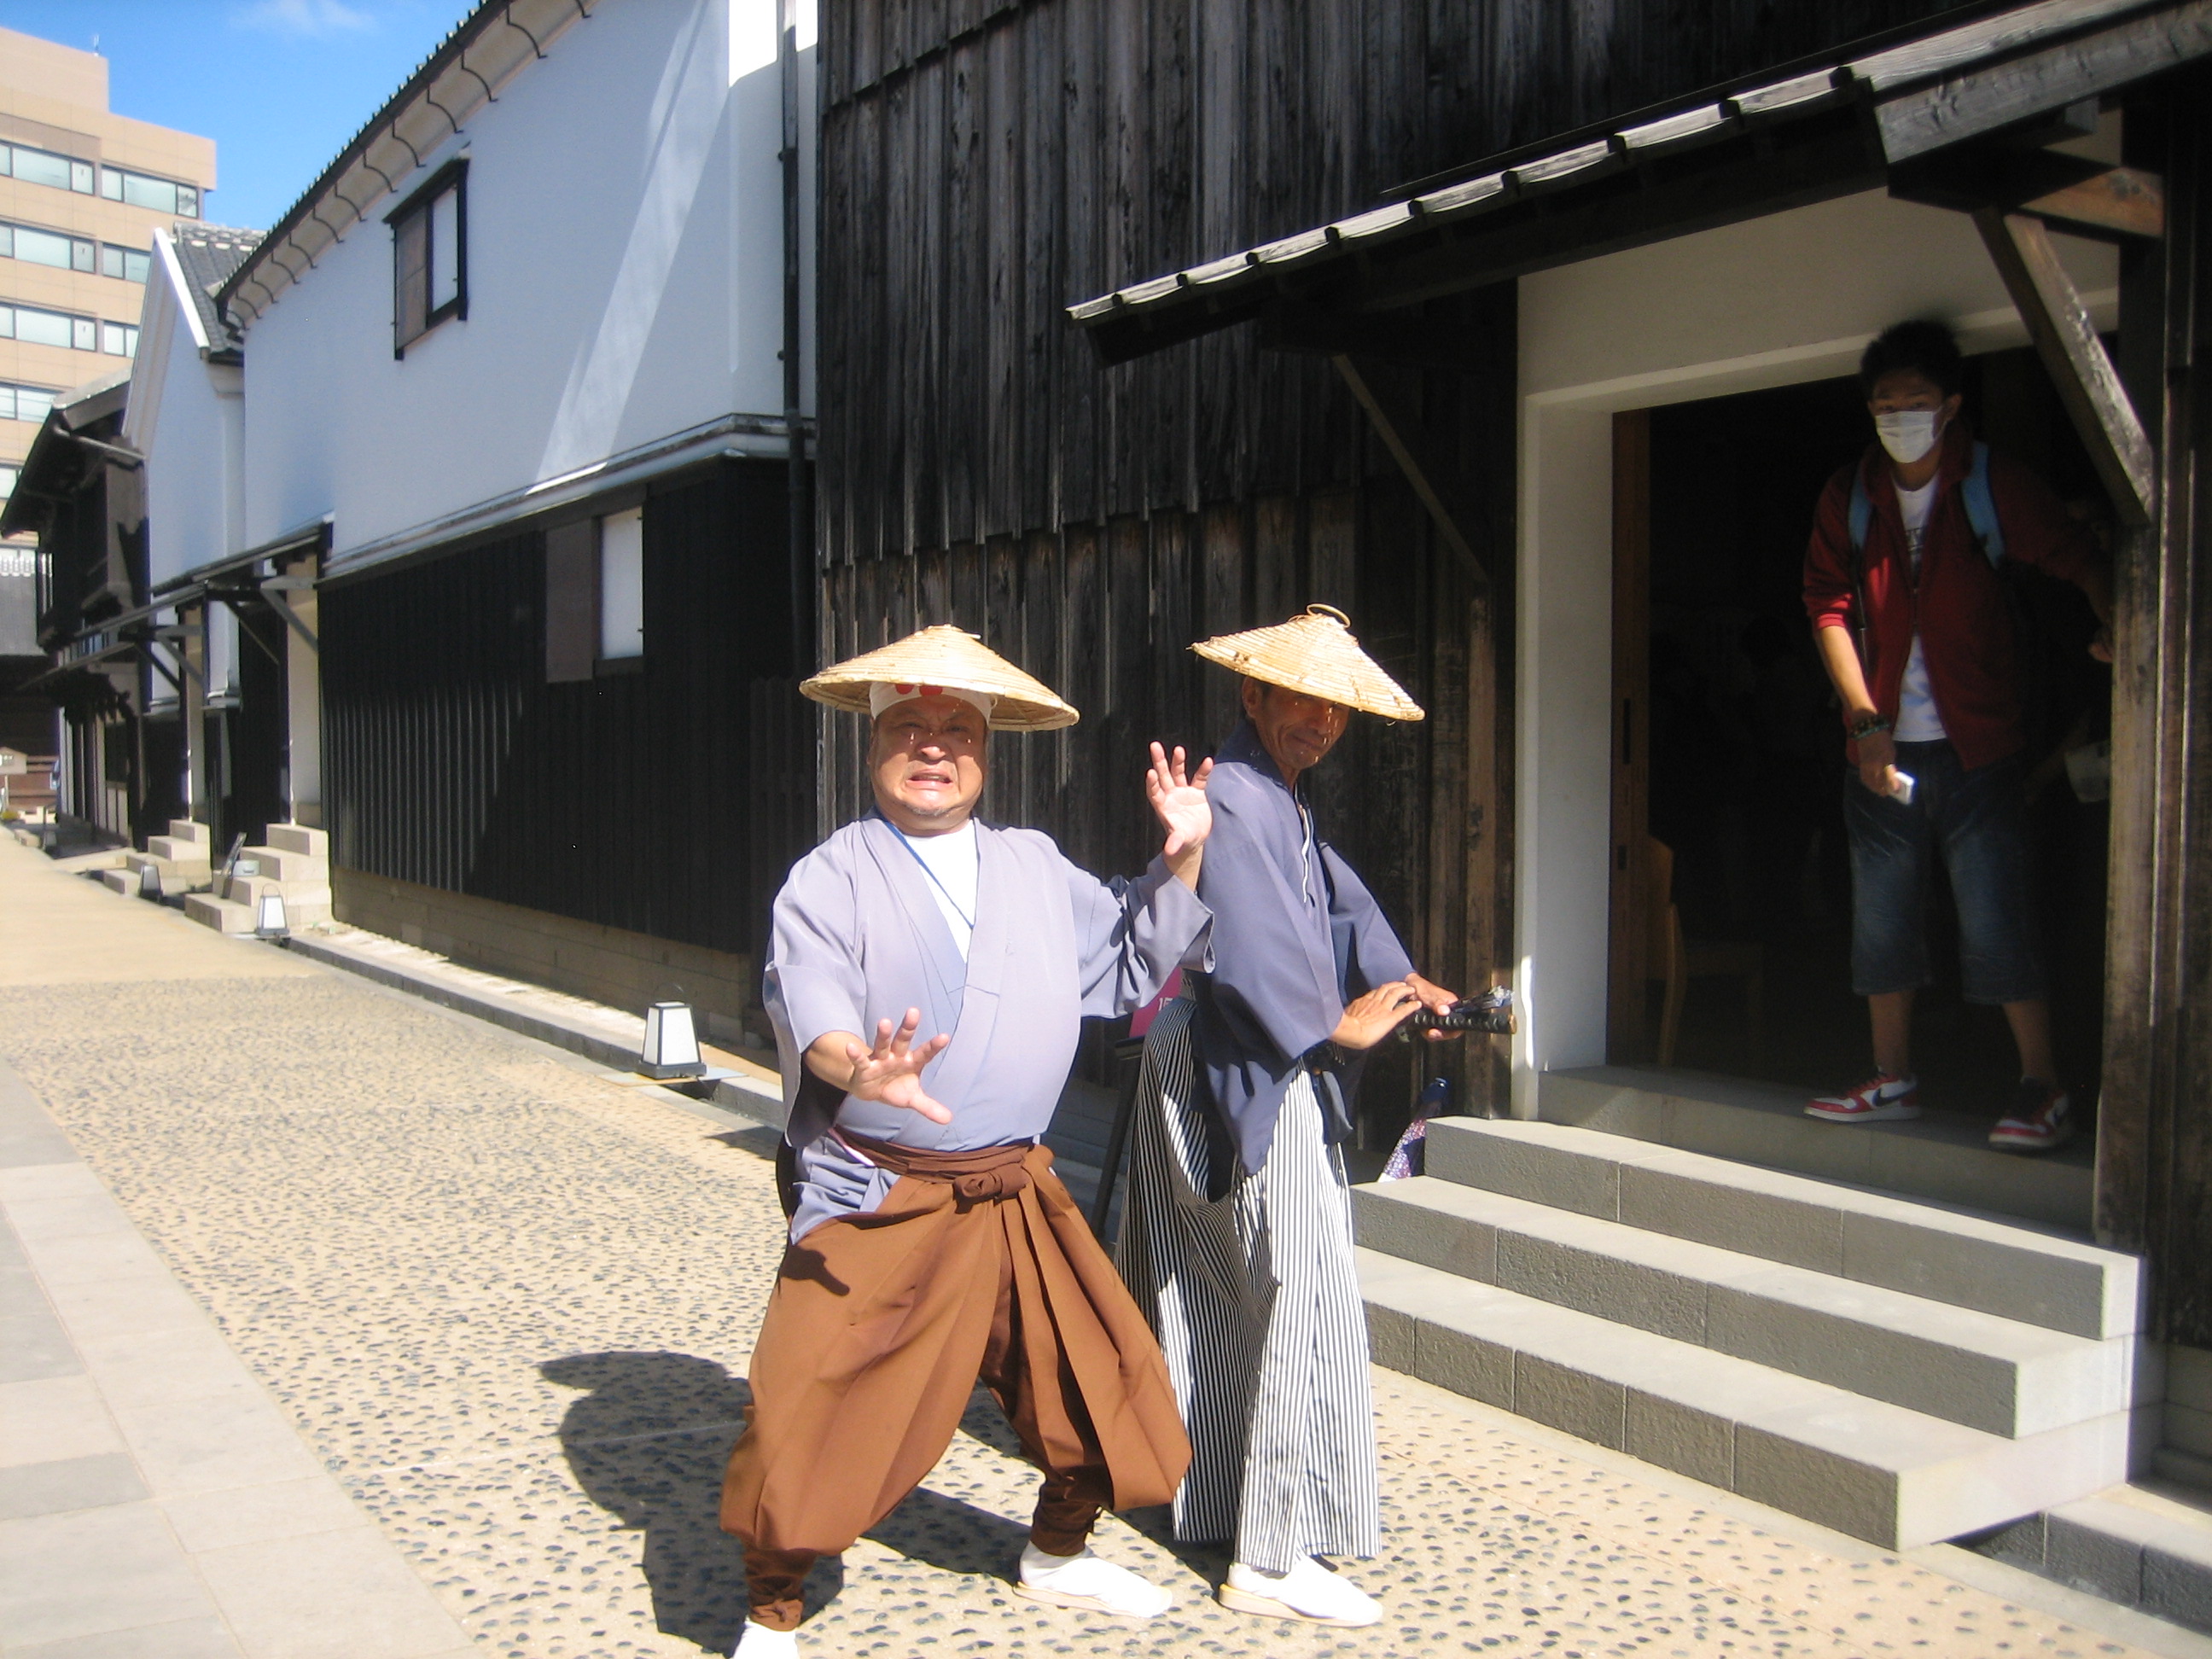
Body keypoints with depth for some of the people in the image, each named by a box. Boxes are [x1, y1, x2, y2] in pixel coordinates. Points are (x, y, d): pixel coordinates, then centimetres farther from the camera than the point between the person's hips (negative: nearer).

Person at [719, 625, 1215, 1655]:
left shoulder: (1037, 867, 13)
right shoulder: (829, 881, -4)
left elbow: (1131, 965, 18)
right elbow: (811, 1006, -21)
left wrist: (1182, 860, 5)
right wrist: (860, 1068, -43)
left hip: (1015, 1195, 5)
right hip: (880, 1201, -5)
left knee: (1100, 1376, 13)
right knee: (814, 1413, -7)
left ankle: (1056, 1557, 40)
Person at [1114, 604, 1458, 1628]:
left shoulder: (1280, 801, 15)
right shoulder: (1233, 801, -19)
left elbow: (1340, 900, 16)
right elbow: (1249, 954, -26)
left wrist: (1397, 980, 0)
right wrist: (1339, 1024, -16)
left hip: (1261, 1074, 11)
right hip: (1249, 1079, -11)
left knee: (1216, 1300, 20)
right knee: (1308, 1305, -8)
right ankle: (1272, 1558, -1)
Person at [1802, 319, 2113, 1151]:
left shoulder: (1993, 485, -3)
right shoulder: (1848, 497, 4)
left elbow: (2078, 556, 0)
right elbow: (1829, 606, 0)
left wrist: (2111, 622, -21)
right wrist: (1864, 720, -9)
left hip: (1976, 744, -3)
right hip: (1882, 744, 4)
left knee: (1994, 915, -7)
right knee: (1881, 916, 8)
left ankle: (2044, 1089, 3)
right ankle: (1893, 1081, 20)